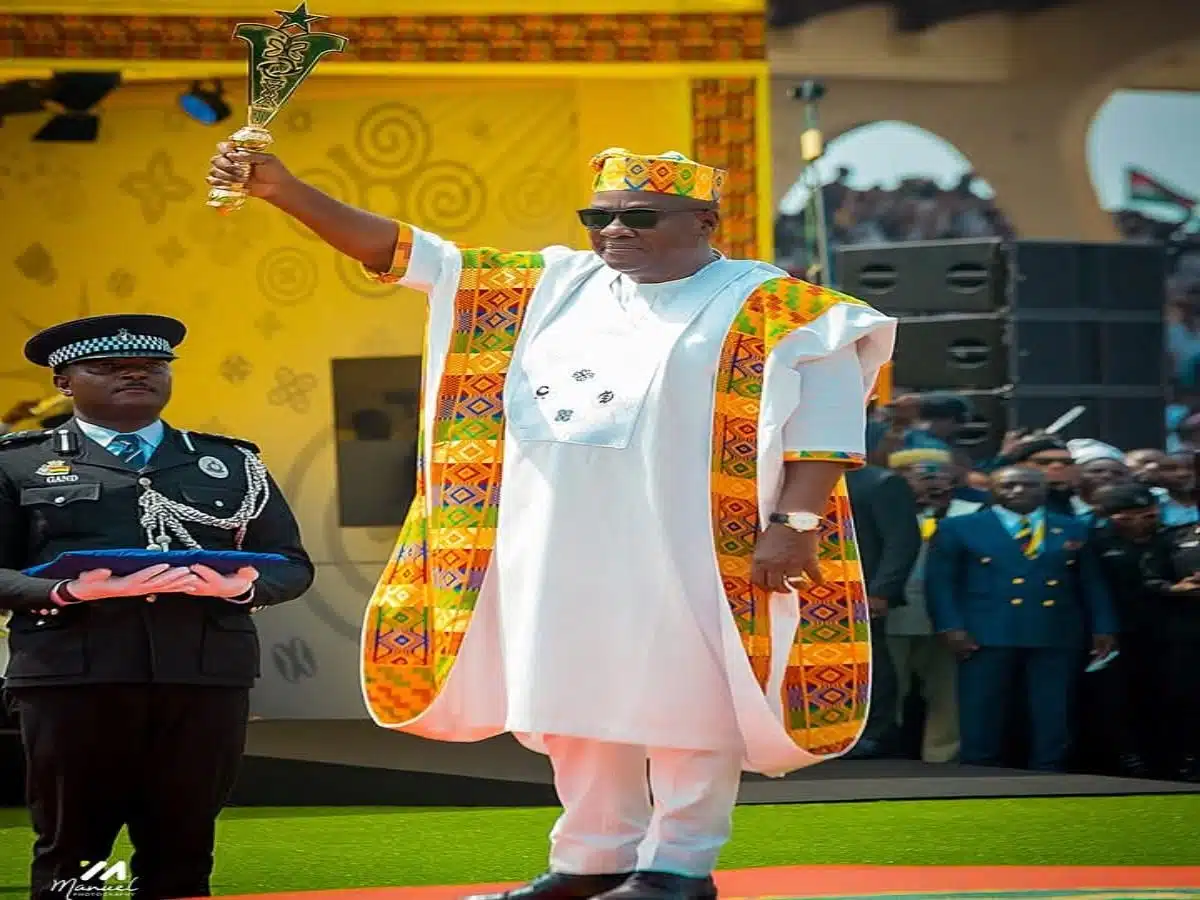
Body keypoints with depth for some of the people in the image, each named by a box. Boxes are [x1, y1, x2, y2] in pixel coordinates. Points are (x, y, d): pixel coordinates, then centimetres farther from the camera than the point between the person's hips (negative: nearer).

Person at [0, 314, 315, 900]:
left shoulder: (231, 463, 19)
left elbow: (290, 564, 17)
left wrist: (240, 586, -6)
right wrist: (66, 594, -15)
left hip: (206, 675, 2)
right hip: (72, 675, -2)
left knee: (182, 851, 2)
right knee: (71, 850, 0)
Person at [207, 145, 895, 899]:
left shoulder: (765, 306, -3)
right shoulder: (554, 285, 12)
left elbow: (828, 414, -9)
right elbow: (408, 252, 11)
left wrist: (793, 525, -19)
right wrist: (284, 190, 3)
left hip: (681, 550, -6)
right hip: (553, 547, 6)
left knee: (682, 700, -3)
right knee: (575, 701, 10)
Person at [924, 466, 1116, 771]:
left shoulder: (1072, 530, 16)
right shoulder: (959, 529, 8)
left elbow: (1091, 583, 15)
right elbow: (941, 581, 3)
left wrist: (1103, 629, 6)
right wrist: (951, 627, -9)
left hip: (1057, 637, 2)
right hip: (988, 636, -2)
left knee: (1054, 721, -1)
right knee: (982, 720, -4)